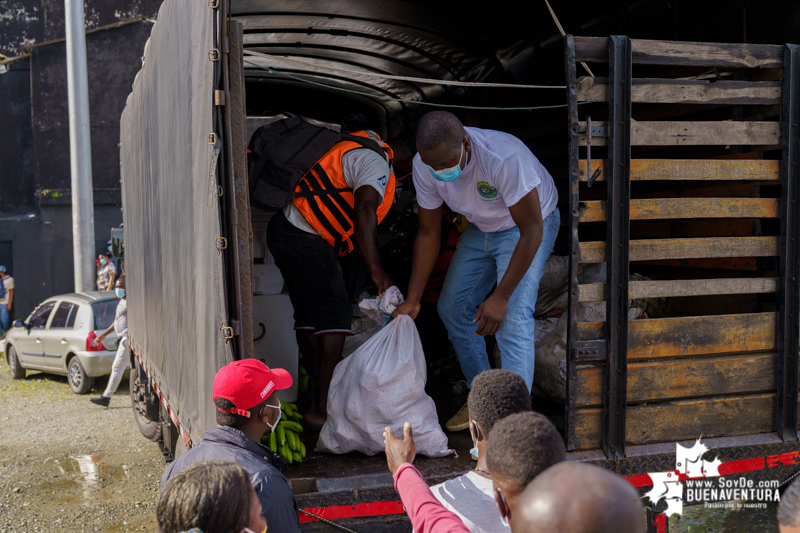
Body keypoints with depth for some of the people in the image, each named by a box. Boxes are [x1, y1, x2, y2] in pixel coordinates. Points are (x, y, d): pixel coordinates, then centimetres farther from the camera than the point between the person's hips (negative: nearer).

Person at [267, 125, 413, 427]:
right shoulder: (375, 163, -15)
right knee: (335, 316, -8)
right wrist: (376, 269, -36)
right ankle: (321, 409, -9)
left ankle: (321, 394, 25)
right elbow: (364, 211, -31)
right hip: (306, 240, -10)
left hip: (284, 229, 10)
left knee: (309, 316, 15)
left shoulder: (368, 144, 15)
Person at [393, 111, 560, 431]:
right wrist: (413, 300, -7)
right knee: (452, 308, 6)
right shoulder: (424, 166, -20)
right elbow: (428, 233, -7)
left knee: (511, 318, -21)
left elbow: (532, 231, -33)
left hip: (529, 227, -6)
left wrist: (500, 297, -35)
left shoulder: (505, 157, -39)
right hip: (481, 229, 6)